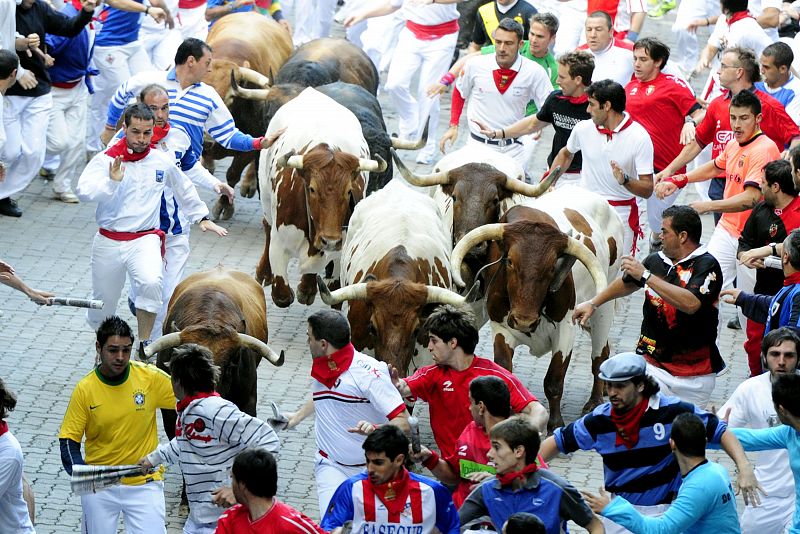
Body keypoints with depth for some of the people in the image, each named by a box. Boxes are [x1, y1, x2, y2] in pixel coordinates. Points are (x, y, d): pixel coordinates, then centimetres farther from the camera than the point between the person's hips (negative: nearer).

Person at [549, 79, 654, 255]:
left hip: (621, 212, -3)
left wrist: (624, 180, -32)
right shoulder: (584, 128, 1)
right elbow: (566, 154, 24)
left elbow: (647, 190, -13)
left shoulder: (639, 137, -12)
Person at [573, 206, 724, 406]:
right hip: (653, 365, 4)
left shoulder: (706, 265, -11)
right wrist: (593, 303, 33)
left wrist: (646, 276, -24)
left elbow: (691, 303, -28)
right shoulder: (656, 260, 7)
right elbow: (626, 283, 27)